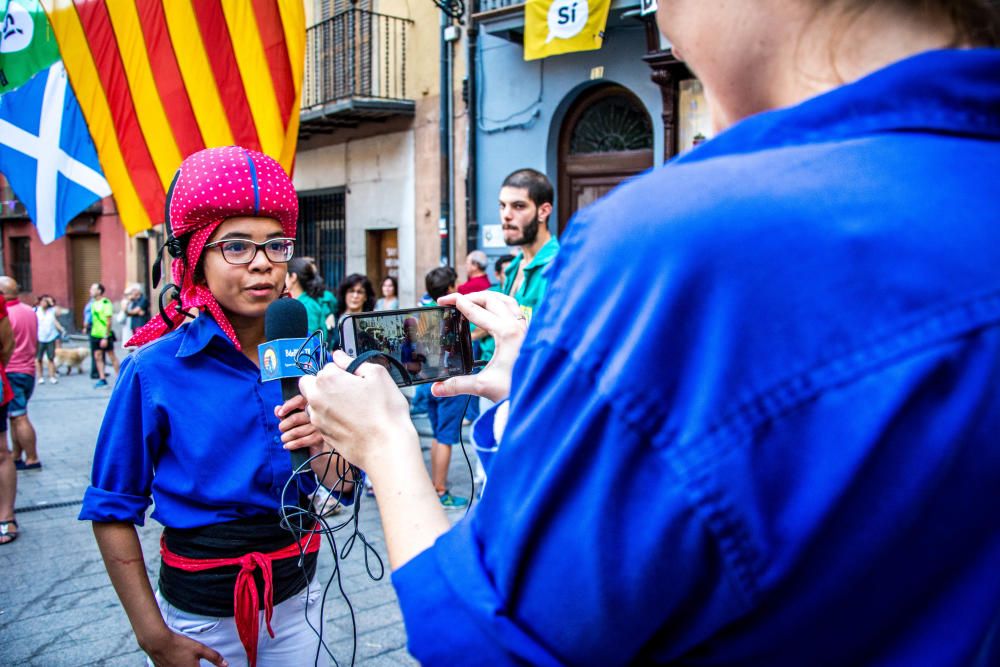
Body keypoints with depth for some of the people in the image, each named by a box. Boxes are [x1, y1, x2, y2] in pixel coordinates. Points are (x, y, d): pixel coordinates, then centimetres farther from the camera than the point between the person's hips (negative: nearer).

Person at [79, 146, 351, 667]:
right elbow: (113, 511, -7)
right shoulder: (155, 370, -14)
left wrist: (323, 446, -28)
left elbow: (341, 487, -7)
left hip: (296, 598, 3)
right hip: (200, 612, -3)